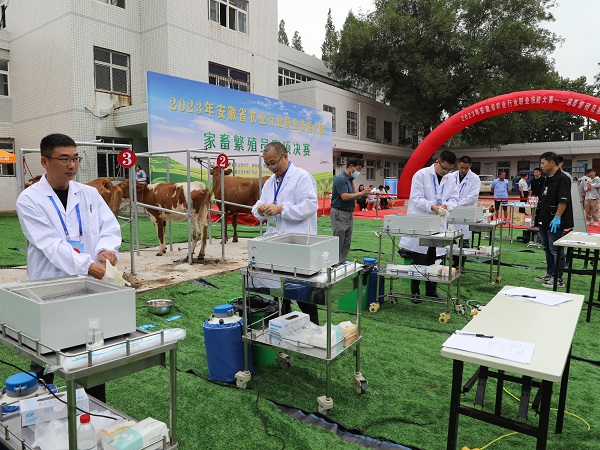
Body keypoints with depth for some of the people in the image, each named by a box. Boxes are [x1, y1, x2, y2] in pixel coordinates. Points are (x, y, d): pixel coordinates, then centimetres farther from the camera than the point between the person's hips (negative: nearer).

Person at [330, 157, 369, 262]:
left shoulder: (350, 179, 15)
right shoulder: (340, 178, -14)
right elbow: (344, 196, -22)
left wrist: (361, 197, -1)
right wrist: (361, 193, -15)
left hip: (348, 214, 9)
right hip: (339, 214, -9)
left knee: (346, 243, 11)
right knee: (338, 243, -5)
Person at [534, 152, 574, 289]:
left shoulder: (562, 179, -14)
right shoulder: (548, 179, 14)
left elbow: (563, 200, -20)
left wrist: (557, 217, -23)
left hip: (555, 222, -10)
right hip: (545, 221, 10)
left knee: (556, 251, -2)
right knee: (547, 249, 17)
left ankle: (558, 279, 6)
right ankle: (549, 274, 28)